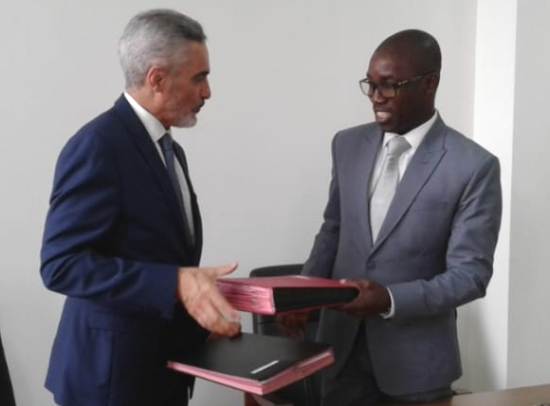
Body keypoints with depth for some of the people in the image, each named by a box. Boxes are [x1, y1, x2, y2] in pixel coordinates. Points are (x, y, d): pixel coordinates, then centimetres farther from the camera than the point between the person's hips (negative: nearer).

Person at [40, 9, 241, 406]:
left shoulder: (169, 149, 12)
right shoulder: (98, 145, -18)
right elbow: (63, 264, -24)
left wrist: (203, 297, 2)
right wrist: (176, 284, -31)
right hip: (114, 371, -9)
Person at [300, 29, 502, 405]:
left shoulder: (474, 166, -13)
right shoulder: (348, 145, 3)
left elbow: (470, 274, -14)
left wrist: (391, 299, -27)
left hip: (416, 358, -3)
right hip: (342, 345, 4)